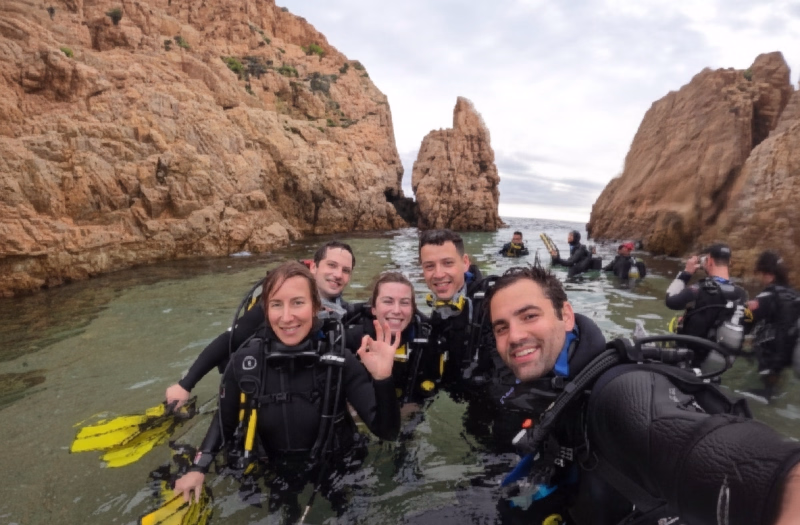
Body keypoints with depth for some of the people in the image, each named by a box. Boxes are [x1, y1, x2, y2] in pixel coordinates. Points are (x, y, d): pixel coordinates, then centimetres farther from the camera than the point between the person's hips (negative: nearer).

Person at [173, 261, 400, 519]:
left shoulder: (339, 360, -23)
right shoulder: (245, 361, -18)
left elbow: (386, 431, -24)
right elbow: (225, 420, 3)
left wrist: (382, 378, -38)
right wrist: (199, 467, -4)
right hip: (276, 480, 2)